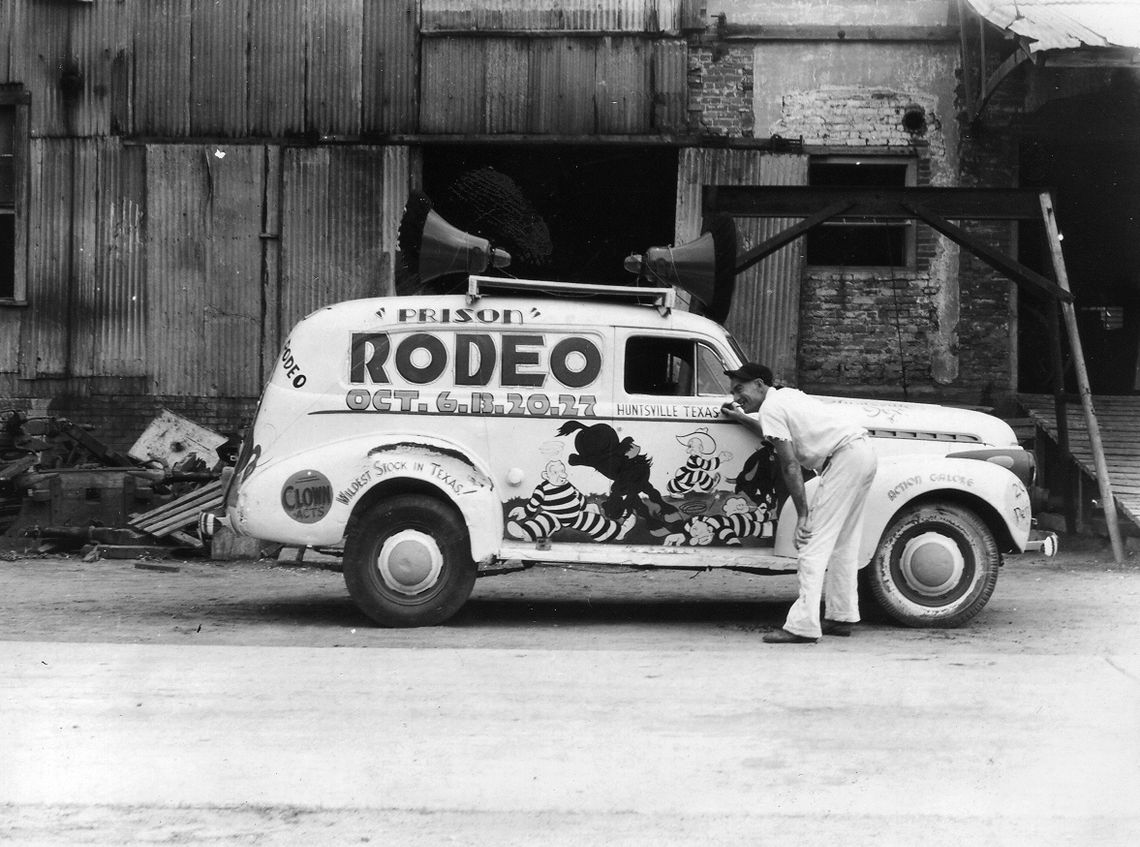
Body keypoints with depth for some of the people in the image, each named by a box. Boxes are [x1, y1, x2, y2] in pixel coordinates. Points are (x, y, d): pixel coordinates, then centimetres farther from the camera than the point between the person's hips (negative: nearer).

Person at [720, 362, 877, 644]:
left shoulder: (770, 408, -7)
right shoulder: (785, 394, 20)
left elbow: (790, 465, -13)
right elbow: (776, 435, 32)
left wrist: (802, 515, -14)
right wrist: (742, 419, 34)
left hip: (845, 457, -10)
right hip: (865, 451, 10)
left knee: (814, 541, -10)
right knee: (843, 541, 18)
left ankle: (803, 626, -15)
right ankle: (841, 617, 23)